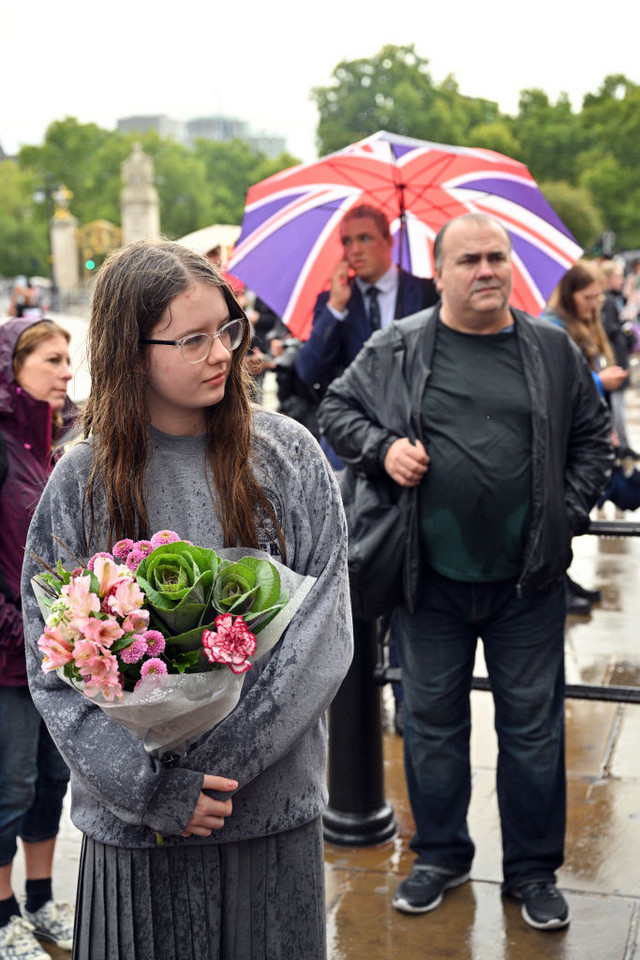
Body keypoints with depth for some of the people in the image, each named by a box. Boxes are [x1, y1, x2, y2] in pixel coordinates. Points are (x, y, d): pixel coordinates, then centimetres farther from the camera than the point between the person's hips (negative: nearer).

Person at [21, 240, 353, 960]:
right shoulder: (82, 482, -4)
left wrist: (220, 760, -15)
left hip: (274, 804, 1)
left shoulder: (287, 456, -3)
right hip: (131, 817, 0)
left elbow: (324, 632, -7)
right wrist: (154, 787, -15)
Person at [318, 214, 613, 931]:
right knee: (433, 720, 13)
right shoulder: (396, 349, 1)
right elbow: (337, 408, 10)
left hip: (528, 579, 0)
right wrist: (382, 447, -8)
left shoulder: (551, 350, 4)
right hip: (432, 578, 0)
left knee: (533, 724, 8)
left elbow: (592, 435, 11)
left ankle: (532, 869, 26)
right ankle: (440, 854, 32)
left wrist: (569, 514, 0)